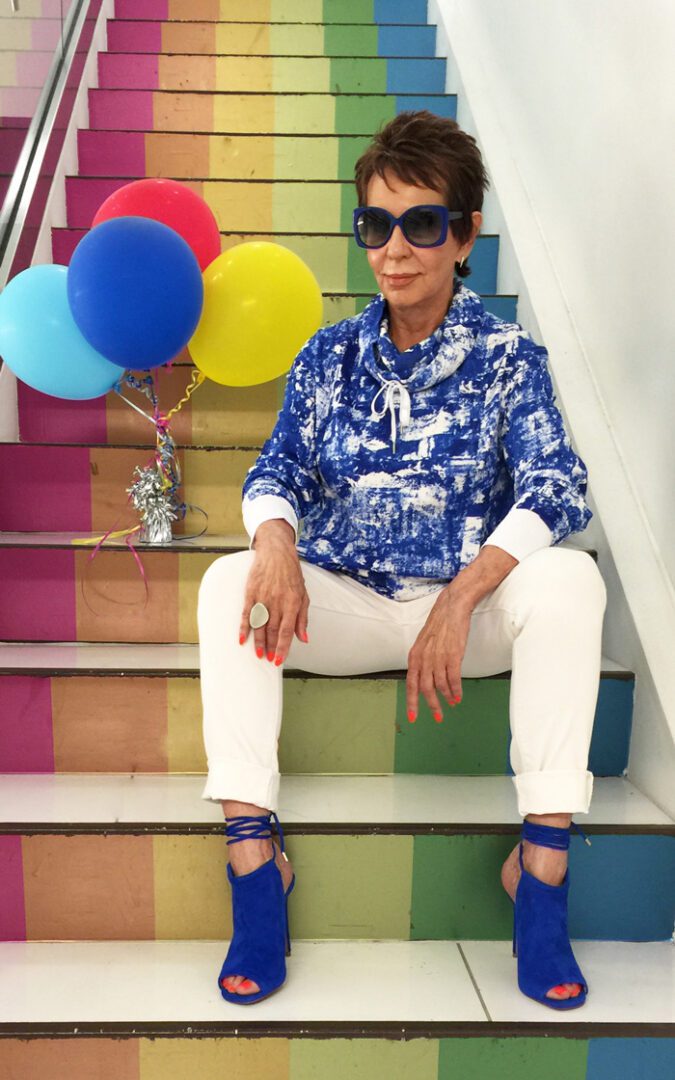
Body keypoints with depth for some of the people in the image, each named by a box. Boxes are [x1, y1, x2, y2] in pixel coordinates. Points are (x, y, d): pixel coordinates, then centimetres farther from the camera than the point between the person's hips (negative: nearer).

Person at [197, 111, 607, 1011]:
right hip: (342, 603, 2)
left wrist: (461, 598, -28)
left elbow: (555, 491, -13)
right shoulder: (329, 355, 7)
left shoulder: (508, 355, -1)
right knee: (230, 583, -24)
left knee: (569, 580, -30)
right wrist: (276, 541, -25)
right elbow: (278, 472, 1)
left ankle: (542, 861, -24)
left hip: (472, 600, -1)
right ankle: (252, 854, -24)